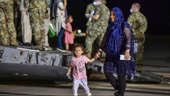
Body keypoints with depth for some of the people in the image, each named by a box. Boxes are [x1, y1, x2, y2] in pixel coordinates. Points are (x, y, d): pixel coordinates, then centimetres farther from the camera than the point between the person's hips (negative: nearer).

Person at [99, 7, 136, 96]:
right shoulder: (111, 26, 8)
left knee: (121, 75, 0)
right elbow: (105, 39, 15)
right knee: (108, 72, 2)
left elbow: (129, 38, -24)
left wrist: (127, 50, -38)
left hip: (121, 54, -6)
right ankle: (118, 88, 24)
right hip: (111, 54, 6)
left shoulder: (124, 26, -11)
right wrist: (100, 51, 12)